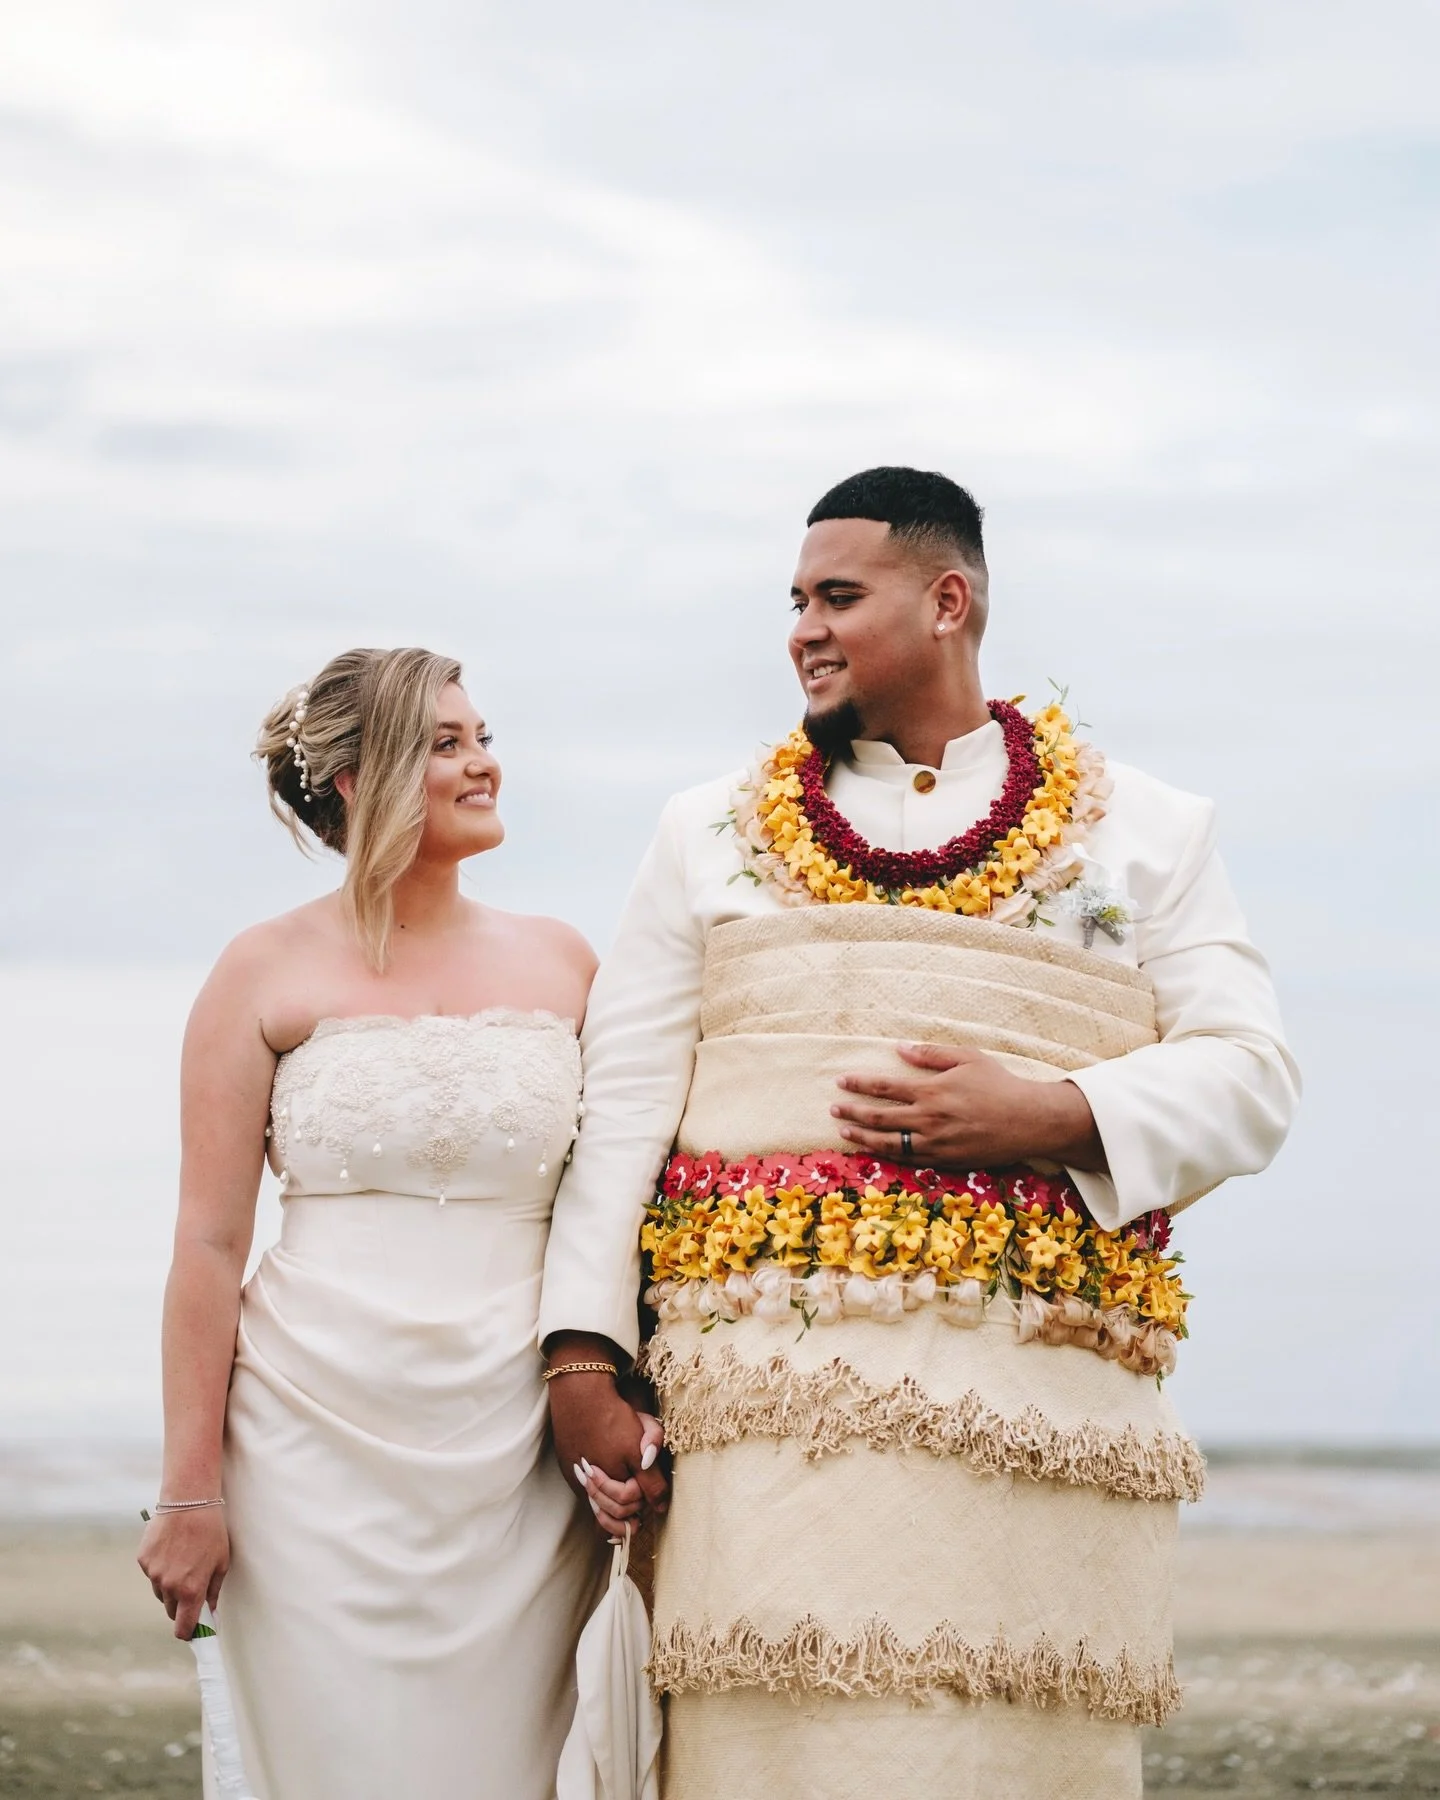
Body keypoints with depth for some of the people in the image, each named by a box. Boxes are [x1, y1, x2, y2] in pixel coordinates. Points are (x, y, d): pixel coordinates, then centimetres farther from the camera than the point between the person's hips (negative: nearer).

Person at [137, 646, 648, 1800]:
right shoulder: (270, 972, 1)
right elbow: (209, 1242, -2)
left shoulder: (561, 963, 10)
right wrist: (191, 1490, -6)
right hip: (322, 1436, -3)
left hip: (517, 1447, 3)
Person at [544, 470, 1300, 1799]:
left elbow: (1250, 1078, 6)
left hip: (1043, 1392, 0)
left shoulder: (1148, 832, 14)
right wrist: (583, 1352, -1)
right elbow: (624, 1100, 10)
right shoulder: (713, 836, 17)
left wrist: (1050, 1115, -11)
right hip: (771, 1384, 1)